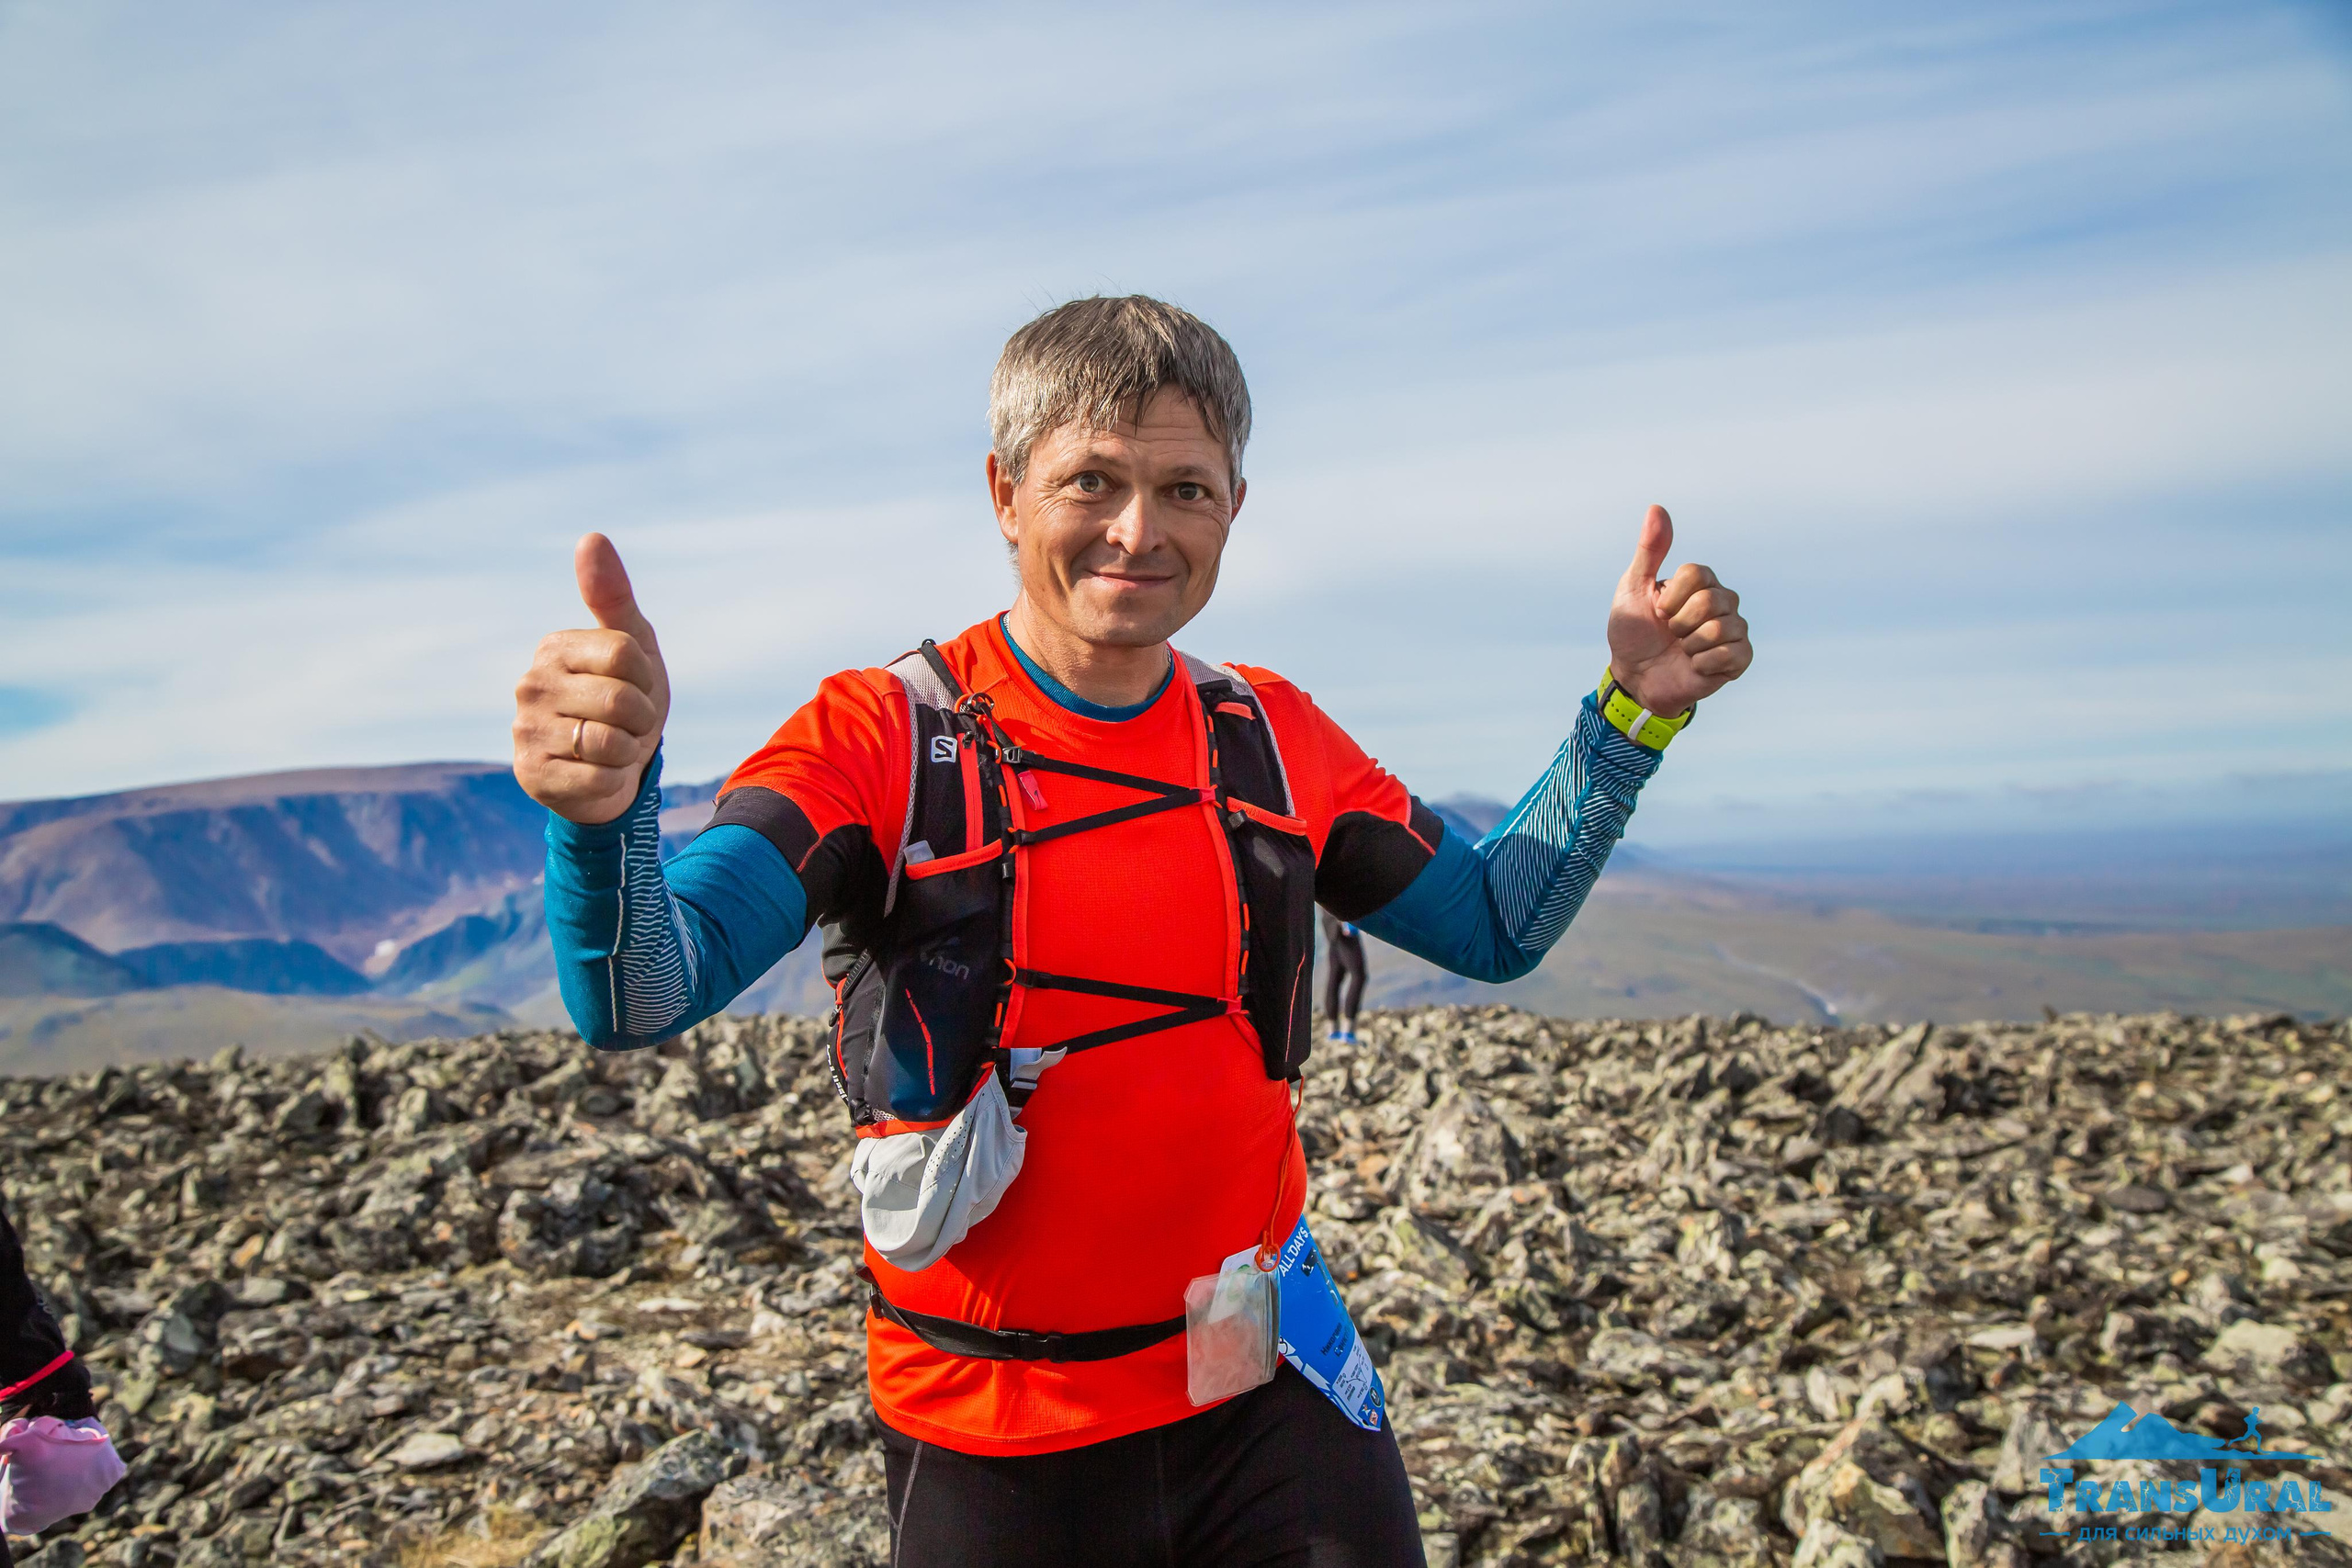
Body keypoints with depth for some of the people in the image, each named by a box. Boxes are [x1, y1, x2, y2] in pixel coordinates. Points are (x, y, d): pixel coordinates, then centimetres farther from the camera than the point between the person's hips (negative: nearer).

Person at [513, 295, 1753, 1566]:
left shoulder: (1272, 738, -1)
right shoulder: (881, 740, -15)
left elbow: (1498, 928, 8)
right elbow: (635, 1001, -26)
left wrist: (1631, 712, -3)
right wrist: (606, 807, -47)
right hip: (997, 1445, -2)